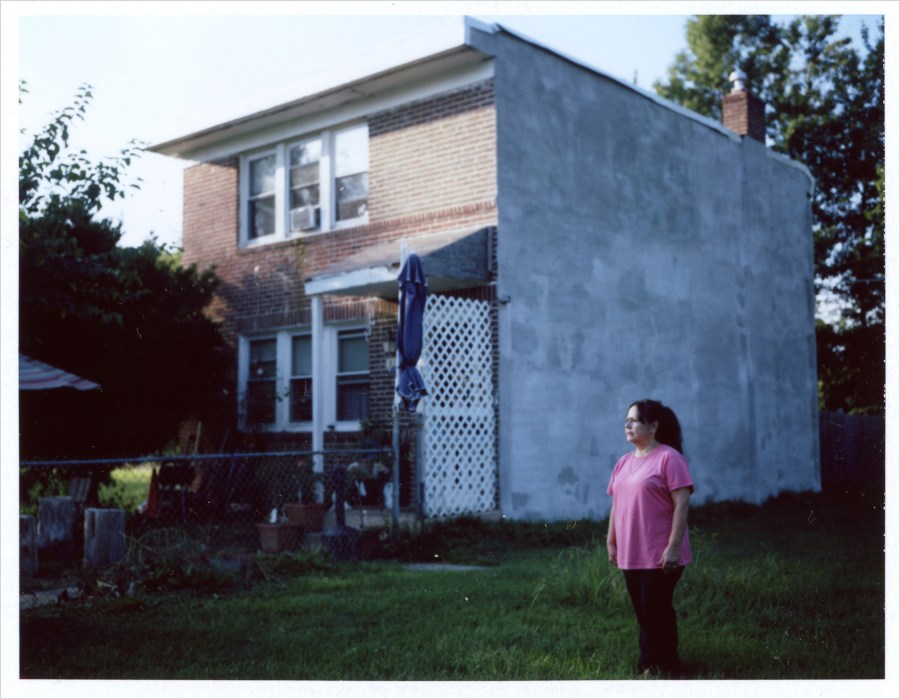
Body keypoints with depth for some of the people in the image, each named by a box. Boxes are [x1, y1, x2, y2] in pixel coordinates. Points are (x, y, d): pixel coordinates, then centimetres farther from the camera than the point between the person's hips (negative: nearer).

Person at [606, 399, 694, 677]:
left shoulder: (668, 457, -11)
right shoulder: (624, 462, 12)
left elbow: (681, 504, -16)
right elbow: (616, 505, 16)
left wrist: (673, 547, -20)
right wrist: (611, 542, 14)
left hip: (659, 556, -7)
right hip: (630, 555, 7)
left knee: (656, 611, 0)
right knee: (642, 612, 13)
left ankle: (665, 666, 15)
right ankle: (648, 663, 25)